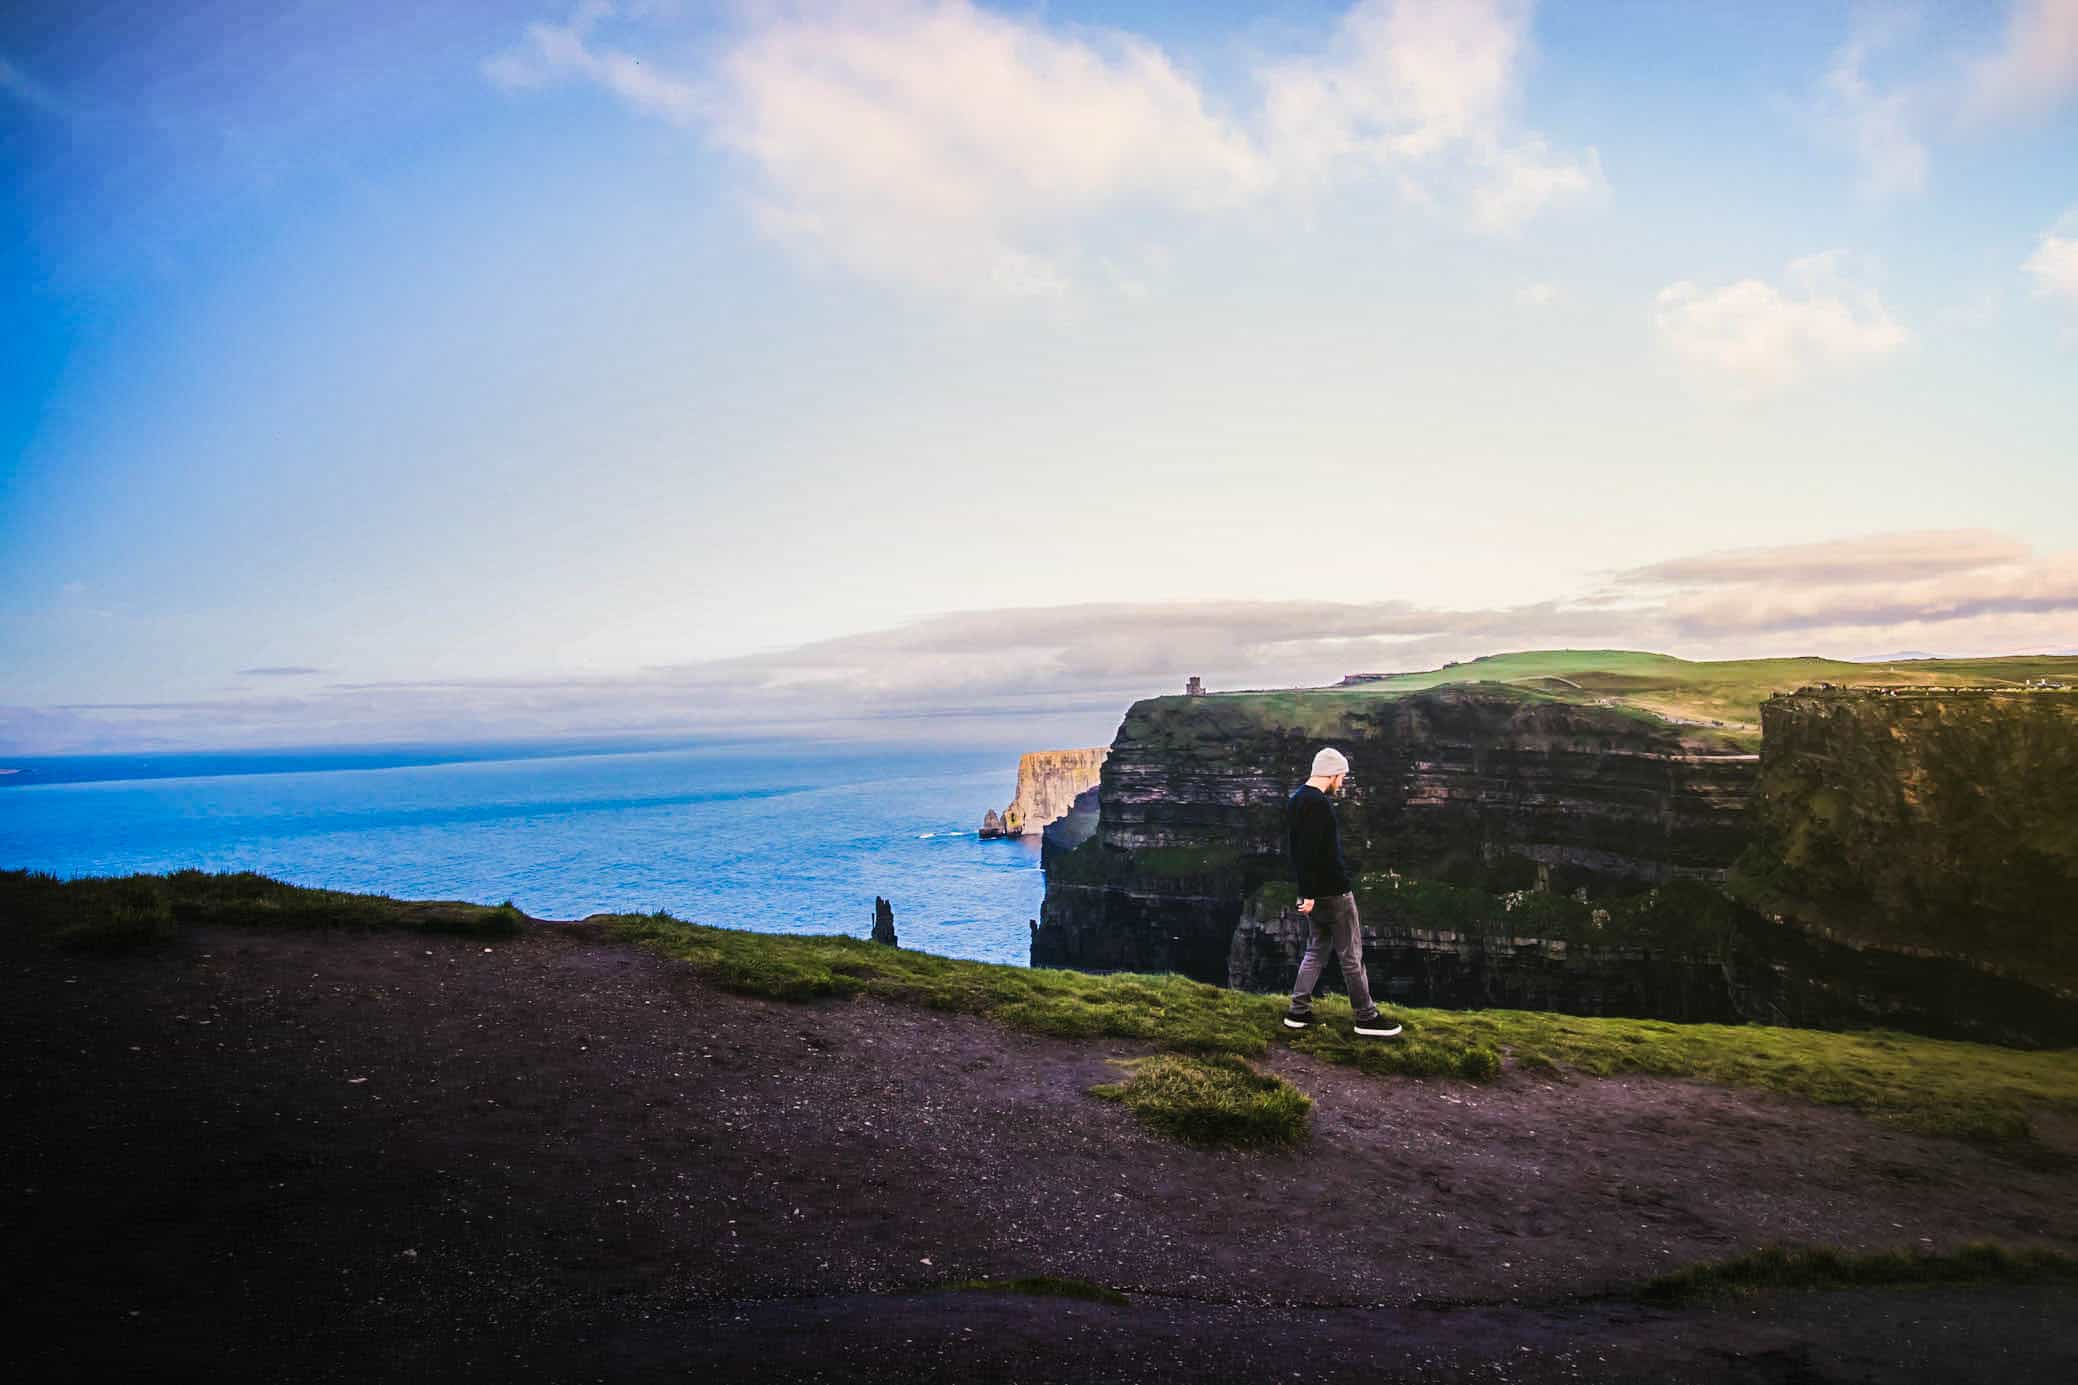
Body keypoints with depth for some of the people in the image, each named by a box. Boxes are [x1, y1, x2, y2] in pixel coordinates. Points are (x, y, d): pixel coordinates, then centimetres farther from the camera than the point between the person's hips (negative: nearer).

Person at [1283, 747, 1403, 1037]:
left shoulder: (1297, 798, 12)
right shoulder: (1318, 803, -20)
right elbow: (1309, 852, -26)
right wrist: (1309, 893, -24)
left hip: (1315, 891, 10)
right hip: (1333, 892, -10)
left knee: (1317, 950, 16)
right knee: (1351, 955, 0)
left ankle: (1298, 1011, 16)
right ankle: (1366, 1018, 8)